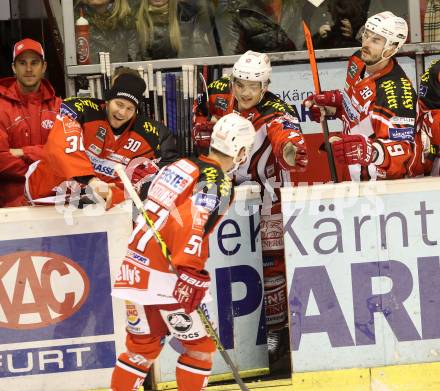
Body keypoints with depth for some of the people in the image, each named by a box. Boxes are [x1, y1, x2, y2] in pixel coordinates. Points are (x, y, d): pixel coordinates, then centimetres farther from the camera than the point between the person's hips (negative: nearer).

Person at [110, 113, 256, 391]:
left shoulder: (180, 166, 16)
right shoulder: (218, 182, -9)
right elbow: (193, 224, -23)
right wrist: (190, 274, -26)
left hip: (136, 270, 8)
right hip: (166, 277, -8)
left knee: (143, 346, 18)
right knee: (199, 346, 6)